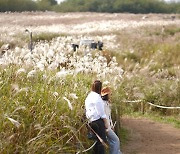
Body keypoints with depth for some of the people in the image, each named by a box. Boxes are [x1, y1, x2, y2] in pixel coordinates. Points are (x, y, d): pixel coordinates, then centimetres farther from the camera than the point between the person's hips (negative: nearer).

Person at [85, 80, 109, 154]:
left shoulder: (88, 97, 15)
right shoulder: (97, 97, -13)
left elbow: (87, 110, 16)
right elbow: (101, 111, -13)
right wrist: (106, 122, -8)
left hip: (91, 121, 9)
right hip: (98, 120, -9)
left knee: (98, 140, 16)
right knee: (102, 141, -6)